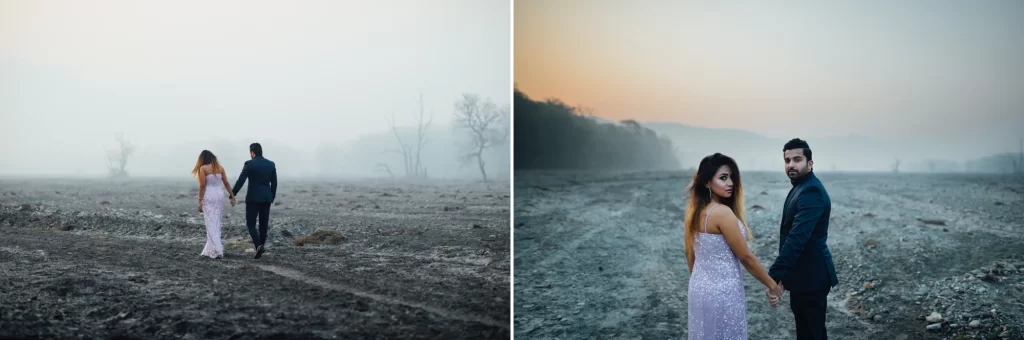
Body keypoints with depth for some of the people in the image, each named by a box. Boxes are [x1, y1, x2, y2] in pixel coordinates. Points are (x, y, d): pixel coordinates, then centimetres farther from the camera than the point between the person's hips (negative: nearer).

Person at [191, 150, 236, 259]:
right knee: (216, 224, 12)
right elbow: (226, 183, 6)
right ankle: (209, 250, 20)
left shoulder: (203, 168, -6)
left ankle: (217, 251, -10)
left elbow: (202, 186, -10)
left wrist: (200, 201, -7)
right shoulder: (220, 167, 6)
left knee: (211, 225, -2)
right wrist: (232, 196, 11)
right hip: (220, 196, 5)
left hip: (208, 197, -5)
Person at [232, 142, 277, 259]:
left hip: (253, 198, -4)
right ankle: (261, 246, 16)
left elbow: (240, 181, -10)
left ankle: (258, 246, -17)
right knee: (264, 224, 11)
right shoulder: (271, 164, 6)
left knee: (250, 224, 1)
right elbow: (274, 183, 8)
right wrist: (272, 197, 19)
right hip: (266, 198, 5)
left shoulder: (249, 164, -8)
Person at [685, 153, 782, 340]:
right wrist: (772, 285, -3)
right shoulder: (722, 212, -21)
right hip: (722, 292, -8)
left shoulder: (695, 210, 4)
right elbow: (746, 257, -15)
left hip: (700, 287, 8)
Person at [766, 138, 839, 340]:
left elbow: (797, 238, -32)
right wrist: (782, 273, 19)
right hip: (802, 272, 10)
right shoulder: (800, 187, 11)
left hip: (811, 275, -10)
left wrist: (774, 275, -38)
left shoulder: (811, 192, -22)